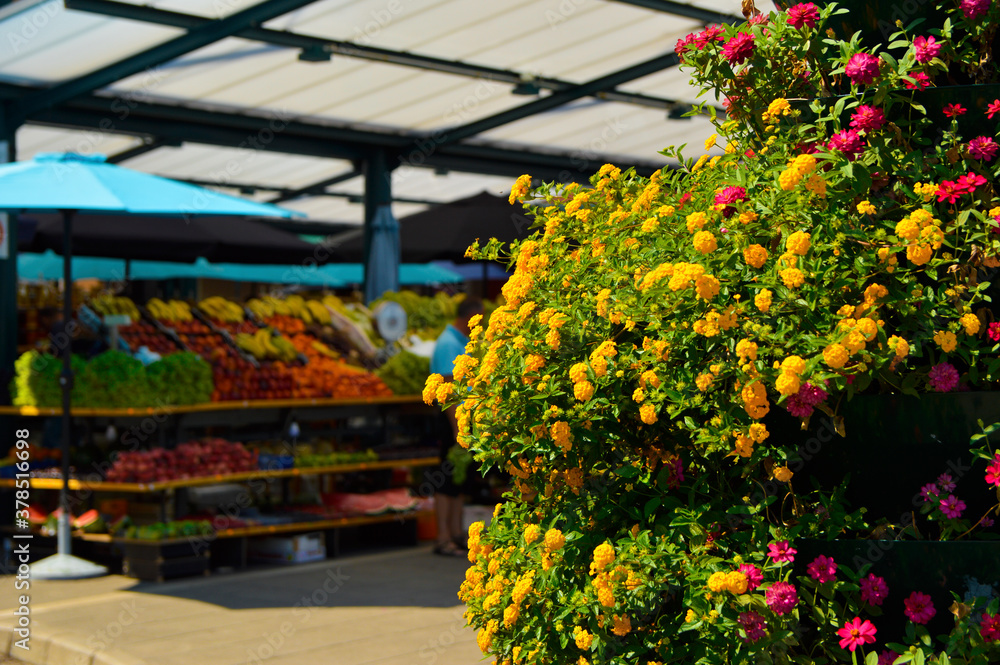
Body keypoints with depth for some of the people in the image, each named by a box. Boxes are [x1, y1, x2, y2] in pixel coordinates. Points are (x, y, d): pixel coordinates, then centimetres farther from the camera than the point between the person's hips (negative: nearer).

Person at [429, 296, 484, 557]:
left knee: (461, 478, 13)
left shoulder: (461, 342, 16)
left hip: (464, 418, 10)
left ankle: (456, 532, 20)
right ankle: (443, 538, -2)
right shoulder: (448, 344, -15)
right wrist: (457, 429, -22)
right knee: (448, 479, -6)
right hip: (452, 418, -10)